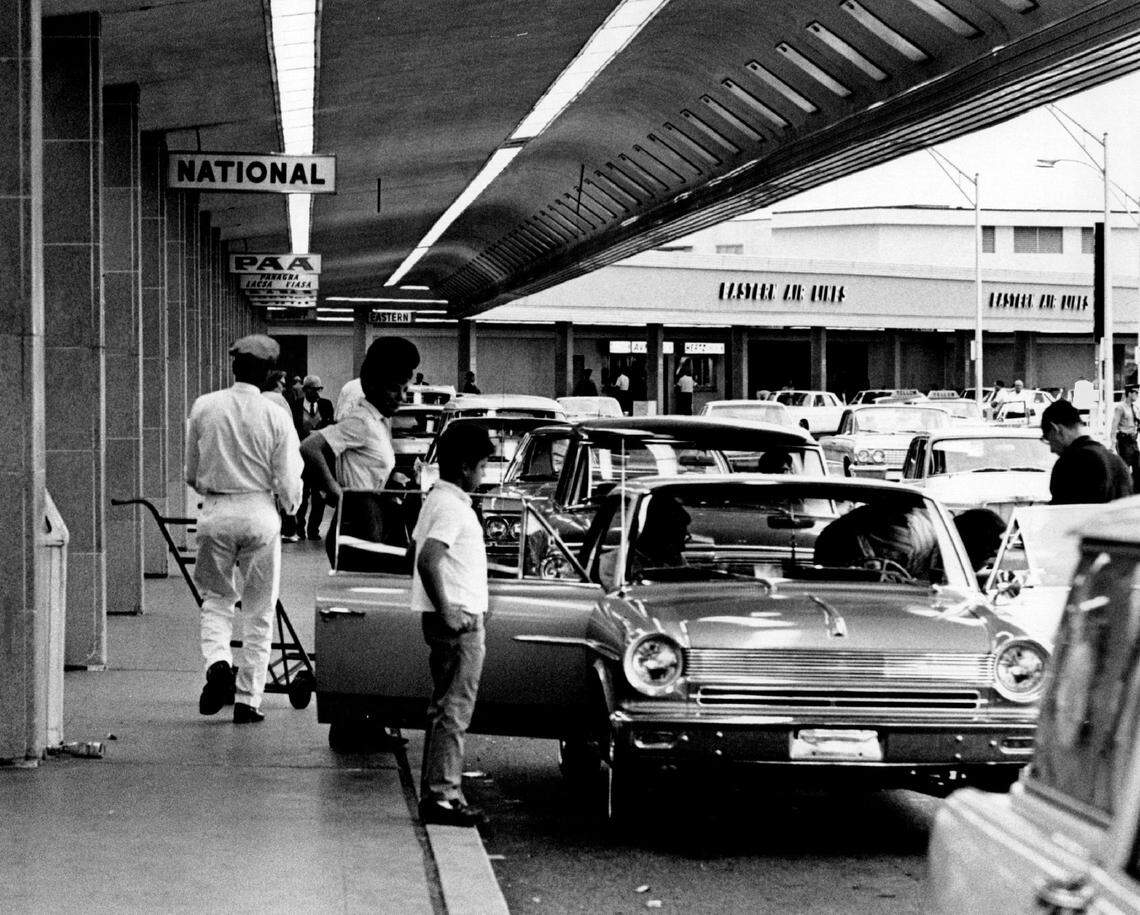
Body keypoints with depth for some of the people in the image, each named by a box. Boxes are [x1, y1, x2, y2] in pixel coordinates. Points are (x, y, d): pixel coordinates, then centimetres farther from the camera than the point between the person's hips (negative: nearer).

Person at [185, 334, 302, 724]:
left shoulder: (204, 407, -2)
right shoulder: (276, 417, -8)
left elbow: (191, 474, 7)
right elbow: (289, 485, -5)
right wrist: (291, 506, 17)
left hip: (215, 514, 1)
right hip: (259, 514, -1)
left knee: (216, 599, 16)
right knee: (259, 611, 10)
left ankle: (217, 663, -12)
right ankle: (248, 700, 10)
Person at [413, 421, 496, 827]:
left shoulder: (437, 499, 14)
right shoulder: (452, 508, -17)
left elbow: (422, 549, 22)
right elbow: (428, 560, -28)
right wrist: (447, 612, -24)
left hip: (453, 617, 10)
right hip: (459, 621, -10)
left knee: (444, 709, 14)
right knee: (454, 710, -7)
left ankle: (435, 793, 19)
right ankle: (442, 796, -6)